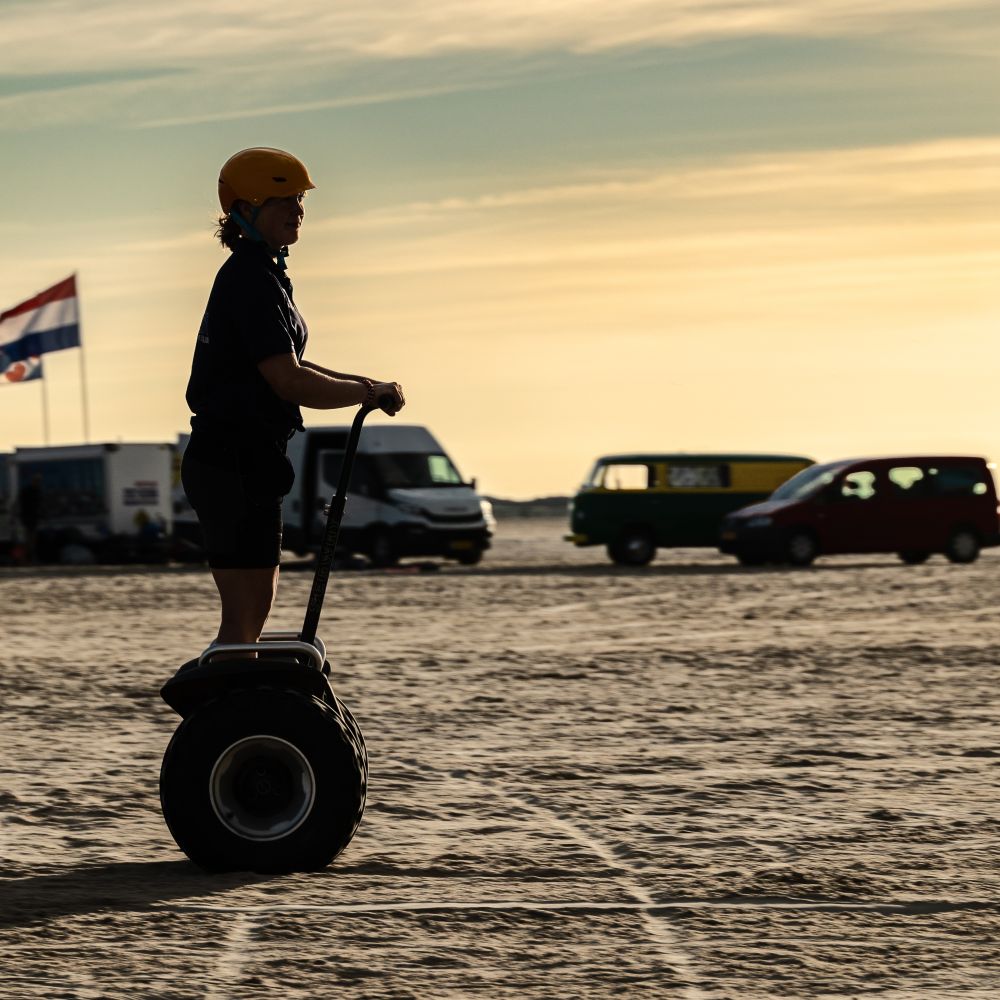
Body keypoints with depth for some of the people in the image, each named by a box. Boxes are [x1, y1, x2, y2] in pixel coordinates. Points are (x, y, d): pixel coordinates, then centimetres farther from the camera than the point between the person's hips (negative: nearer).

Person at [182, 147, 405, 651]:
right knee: (244, 618, -9)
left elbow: (283, 366, 23)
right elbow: (289, 381, -22)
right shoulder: (251, 280, -16)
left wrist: (365, 383, 13)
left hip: (228, 461, 11)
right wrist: (369, 393, -11)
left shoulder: (258, 274, 17)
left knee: (252, 611, 15)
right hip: (237, 462, -11)